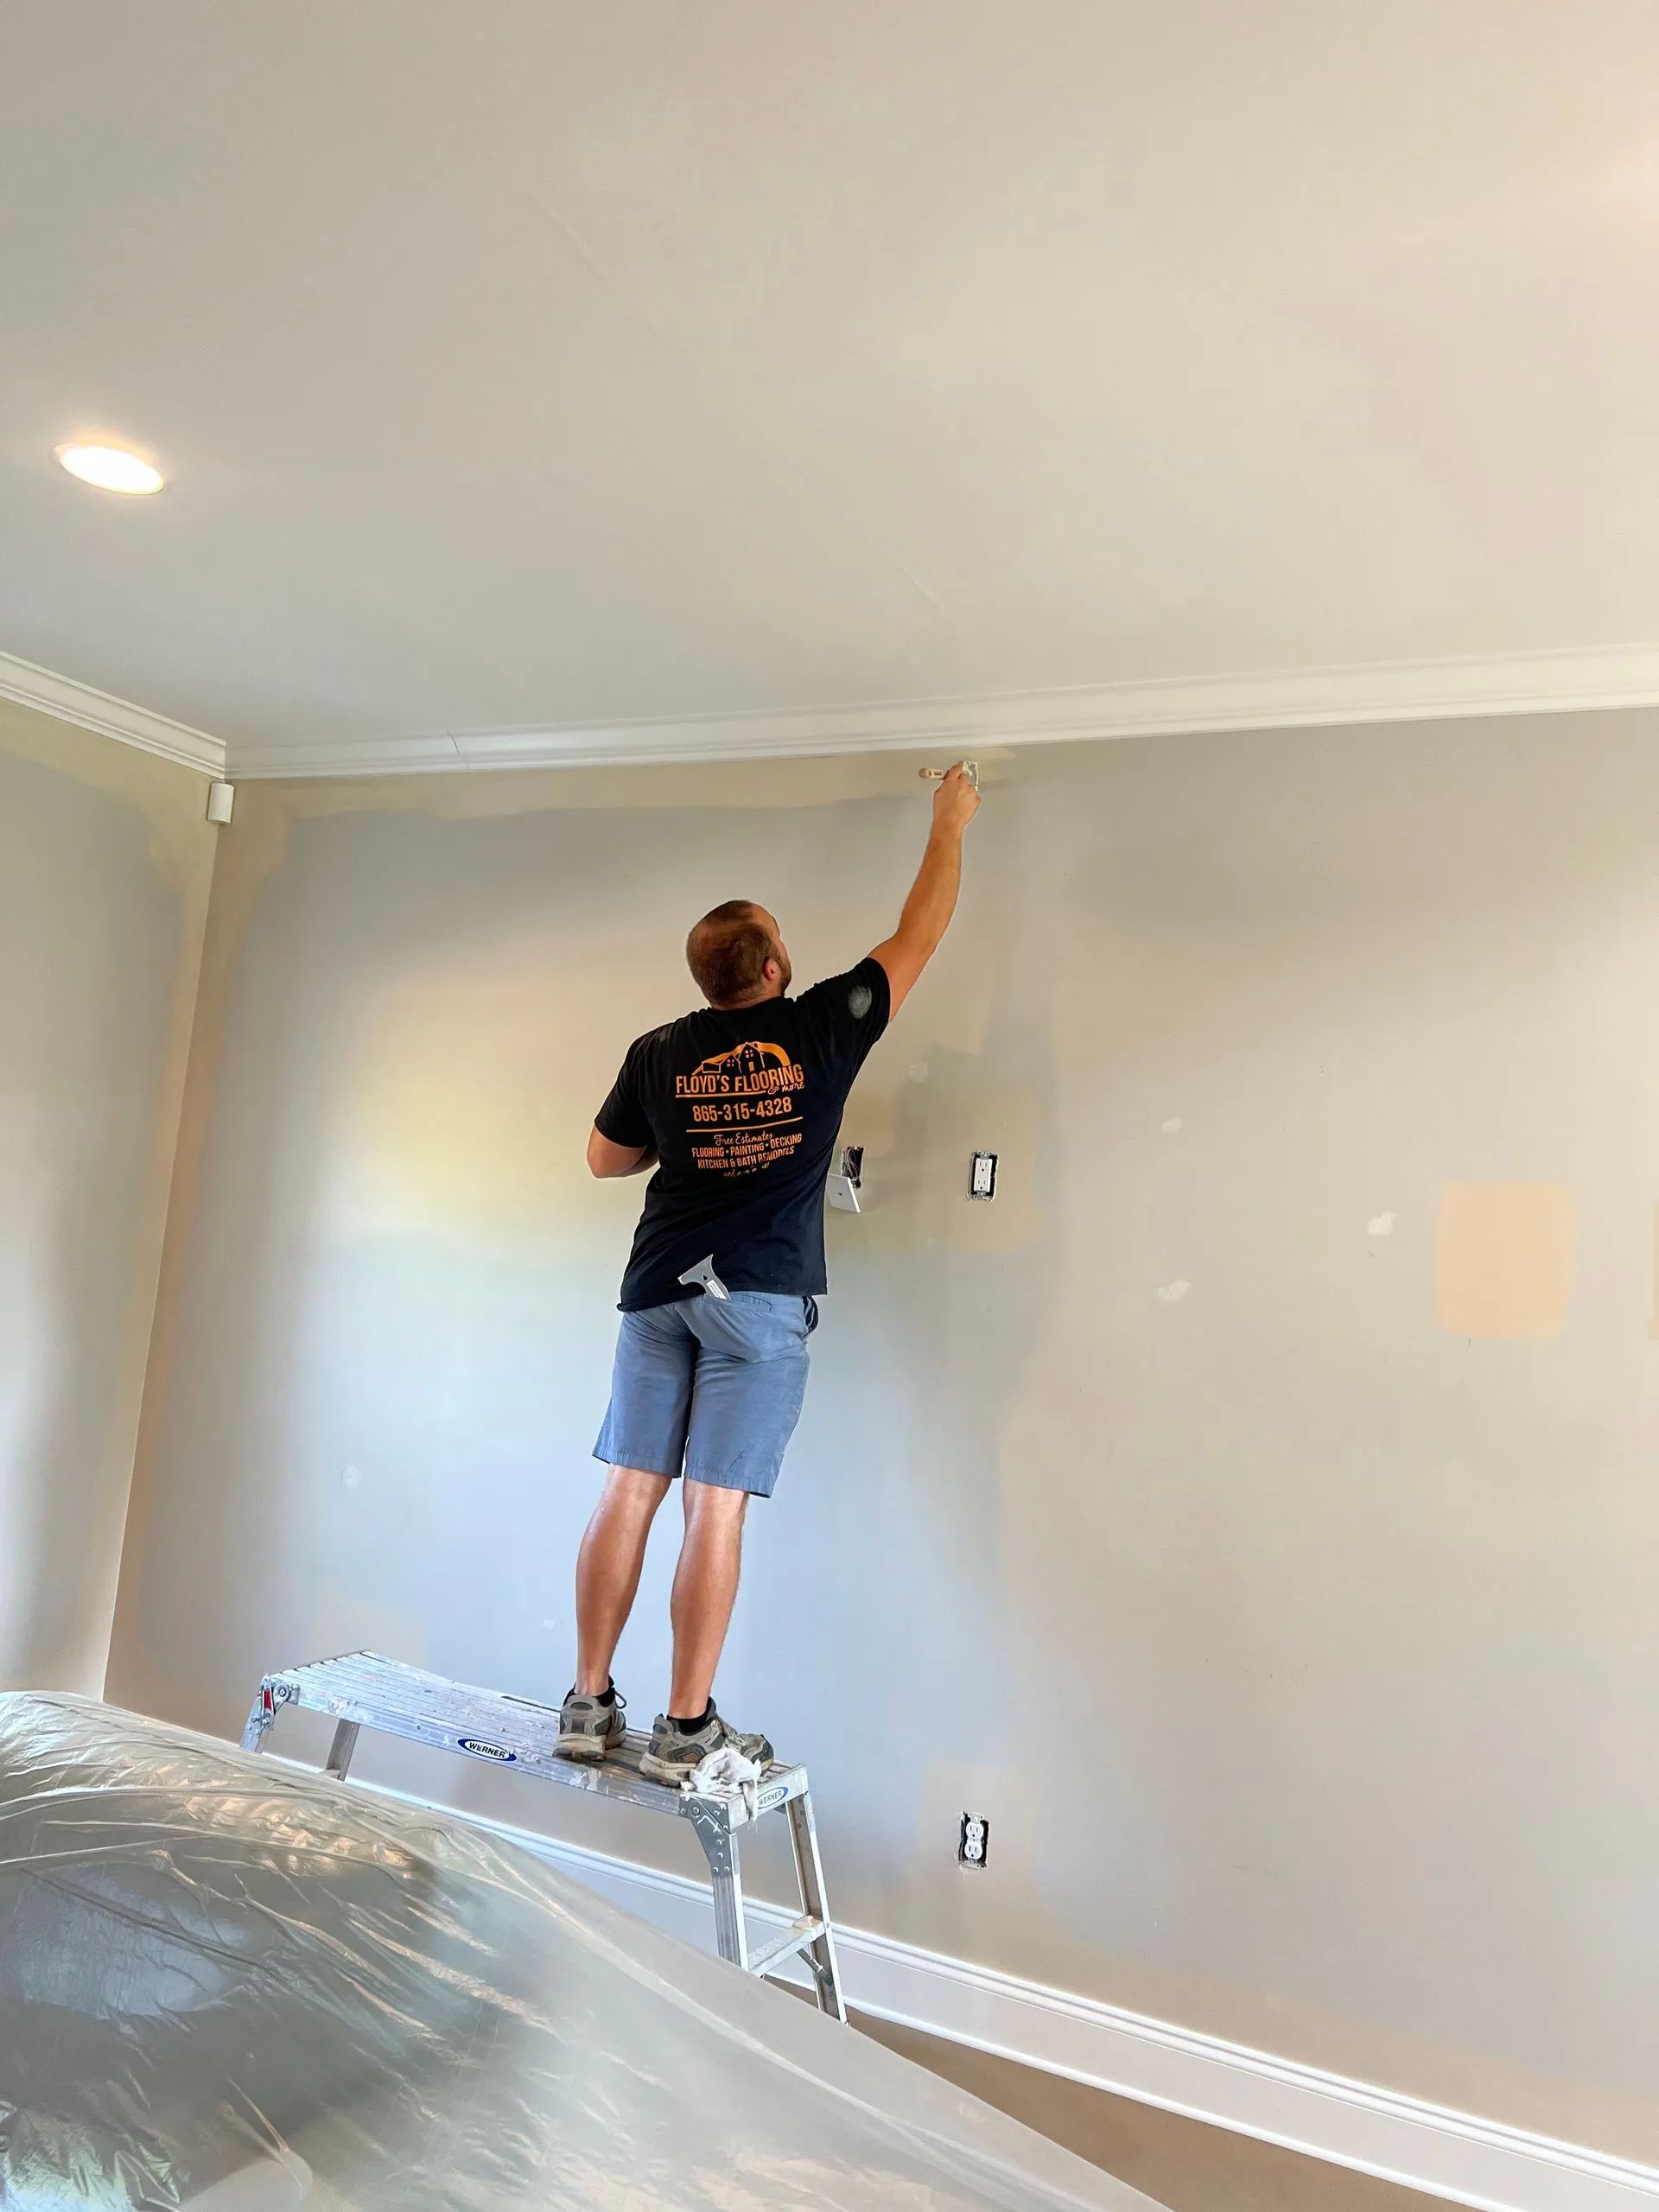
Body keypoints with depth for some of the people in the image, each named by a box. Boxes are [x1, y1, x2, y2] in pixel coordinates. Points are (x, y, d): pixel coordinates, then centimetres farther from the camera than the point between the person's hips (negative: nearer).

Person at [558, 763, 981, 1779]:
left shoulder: (659, 1053, 5)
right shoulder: (820, 1028, -2)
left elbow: (605, 1158, 18)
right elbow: (919, 935, 10)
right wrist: (952, 824, 22)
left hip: (659, 1290, 4)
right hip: (760, 1296, -3)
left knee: (630, 1492, 7)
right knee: (717, 1507, -2)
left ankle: (590, 1703, 14)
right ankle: (687, 1727, 5)